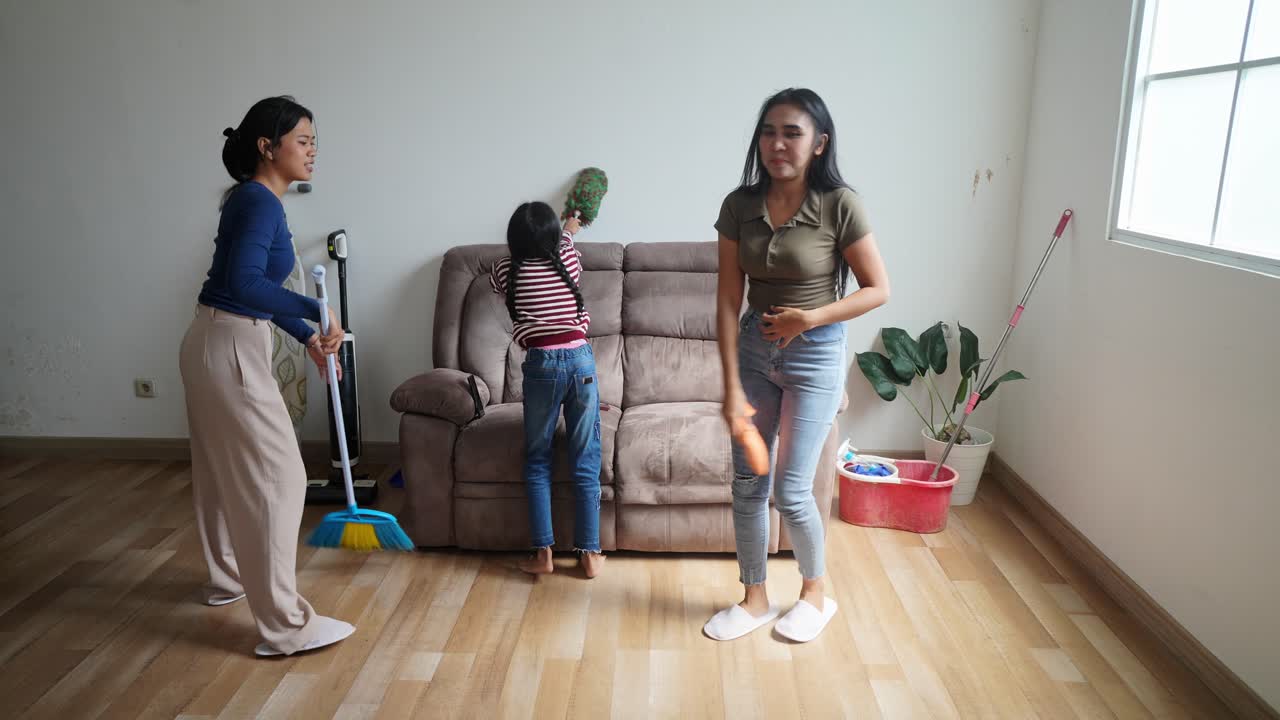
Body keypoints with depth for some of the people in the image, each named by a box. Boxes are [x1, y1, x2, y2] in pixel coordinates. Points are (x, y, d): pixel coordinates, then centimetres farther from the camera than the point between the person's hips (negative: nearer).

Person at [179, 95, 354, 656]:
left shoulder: (254, 200, 13)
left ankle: (228, 577, 42)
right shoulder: (259, 202, -17)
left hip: (212, 345, 11)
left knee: (223, 467, 22)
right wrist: (317, 311, -23)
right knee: (276, 476, -7)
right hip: (230, 351, -10)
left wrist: (309, 338, 20)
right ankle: (285, 626, -1)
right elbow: (246, 284, -30)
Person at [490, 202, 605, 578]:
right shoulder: (569, 260, 3)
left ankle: (543, 552, 11)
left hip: (541, 366, -1)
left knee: (537, 461, 12)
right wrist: (569, 229, 55)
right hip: (581, 360, 1)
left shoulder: (507, 271, 2)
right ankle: (589, 553, 12)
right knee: (586, 462, 7)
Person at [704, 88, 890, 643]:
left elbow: (878, 290, -7)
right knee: (748, 483, 10)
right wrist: (732, 388, -11)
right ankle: (755, 599, 29)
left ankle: (816, 593, 28)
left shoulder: (840, 205, -15)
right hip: (754, 350, 4)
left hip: (815, 355, -4)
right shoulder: (739, 205, -5)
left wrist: (808, 318, -18)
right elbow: (728, 299, -6)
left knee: (791, 490, 1)